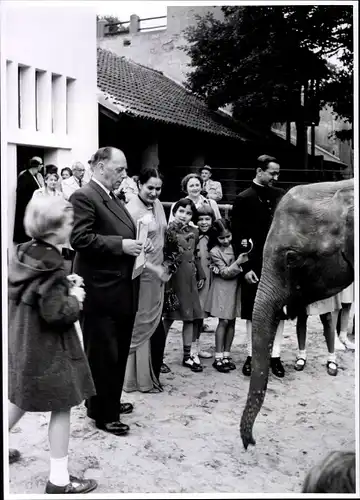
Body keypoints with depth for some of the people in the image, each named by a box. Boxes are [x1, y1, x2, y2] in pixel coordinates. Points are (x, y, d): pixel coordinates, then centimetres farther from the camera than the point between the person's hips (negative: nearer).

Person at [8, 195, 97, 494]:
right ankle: (59, 479, 12)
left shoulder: (24, 254, 2)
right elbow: (56, 313, -26)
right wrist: (75, 299, -8)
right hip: (48, 348, -9)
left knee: (22, 399, 25)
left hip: (23, 341, 9)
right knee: (62, 409, 3)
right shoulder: (50, 265, -23)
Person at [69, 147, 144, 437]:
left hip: (121, 289, 10)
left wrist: (134, 245, 5)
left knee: (118, 352, 19)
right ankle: (102, 414, 15)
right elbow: (79, 238, -23)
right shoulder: (83, 197, -13)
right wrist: (120, 245, -22)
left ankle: (110, 402, 35)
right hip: (101, 291, -9)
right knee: (103, 354, 2)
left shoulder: (115, 200, 17)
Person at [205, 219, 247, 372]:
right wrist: (238, 263, -26)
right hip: (223, 288, -4)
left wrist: (245, 250, -9)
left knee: (232, 322, 7)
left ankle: (226, 355, 16)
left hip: (236, 286, 4)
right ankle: (218, 358, 0)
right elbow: (225, 273, -14)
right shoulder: (215, 251, -10)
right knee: (224, 321, -6)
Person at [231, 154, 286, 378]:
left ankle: (275, 355, 17)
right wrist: (245, 267, -12)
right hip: (255, 265, -3)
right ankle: (252, 355, 18)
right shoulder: (243, 199, -3)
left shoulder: (281, 195, 7)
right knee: (253, 312, 7)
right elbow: (237, 236, -6)